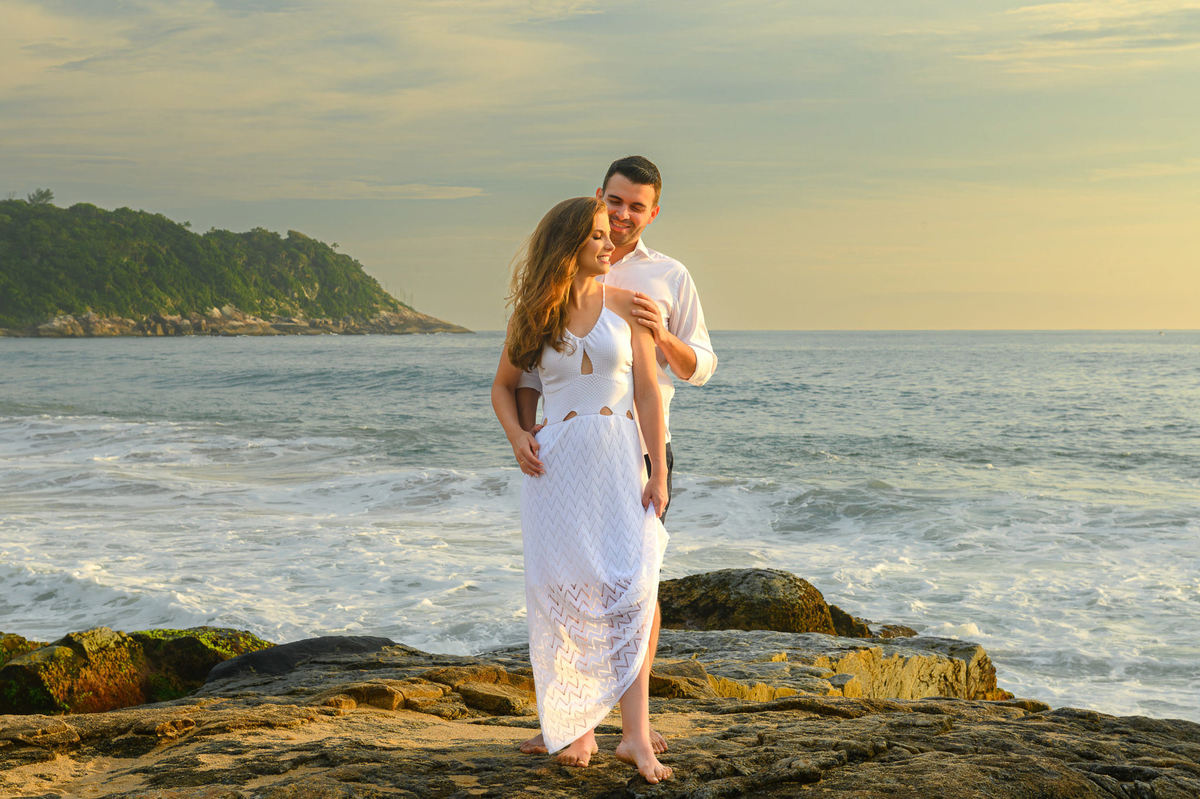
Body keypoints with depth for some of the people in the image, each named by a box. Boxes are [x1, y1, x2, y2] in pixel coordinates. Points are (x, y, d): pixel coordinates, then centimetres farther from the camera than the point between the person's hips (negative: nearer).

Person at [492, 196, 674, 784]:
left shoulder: (624, 304, 6)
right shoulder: (532, 315, 7)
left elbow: (648, 390, 3)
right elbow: (503, 386, 19)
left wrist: (658, 471, -5)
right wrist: (516, 436, -1)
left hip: (619, 459, -1)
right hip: (555, 463, 1)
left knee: (630, 584, -14)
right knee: (563, 589, -2)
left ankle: (636, 735, -17)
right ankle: (575, 726, 10)